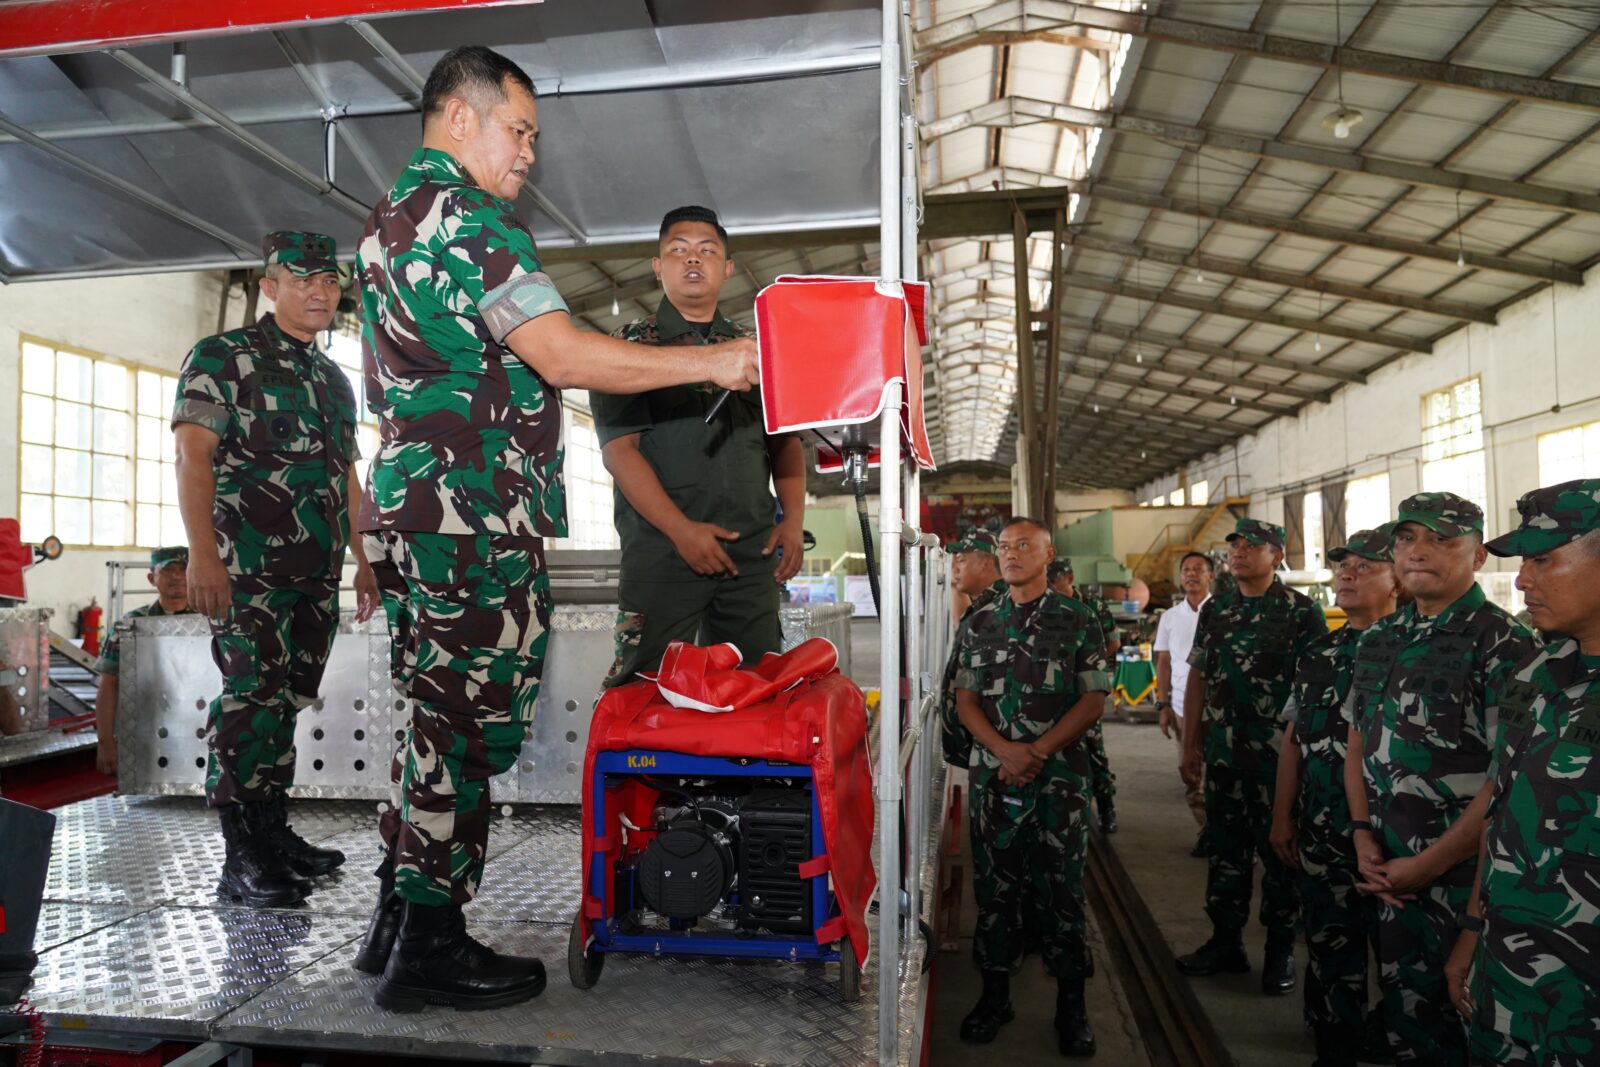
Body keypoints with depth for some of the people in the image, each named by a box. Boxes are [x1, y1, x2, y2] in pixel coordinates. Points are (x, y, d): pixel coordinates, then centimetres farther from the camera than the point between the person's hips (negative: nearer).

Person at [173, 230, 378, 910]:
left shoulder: (334, 379, 20)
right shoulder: (222, 357, -1)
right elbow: (193, 454, -11)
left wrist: (363, 560, 19)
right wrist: (202, 552, -21)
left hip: (317, 574, 7)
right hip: (249, 568, -7)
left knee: (288, 701, 11)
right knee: (253, 695, -9)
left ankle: (274, 835, 22)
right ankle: (243, 860, -2)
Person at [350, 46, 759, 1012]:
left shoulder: (387, 222, 22)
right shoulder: (467, 217, -10)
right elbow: (564, 357, -19)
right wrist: (712, 361, -14)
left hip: (408, 506, 10)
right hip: (479, 517, -10)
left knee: (439, 716, 15)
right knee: (470, 723, -2)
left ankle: (396, 921, 25)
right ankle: (429, 947, 9)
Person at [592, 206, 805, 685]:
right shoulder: (629, 346, 6)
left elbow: (786, 441, 18)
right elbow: (618, 448, -5)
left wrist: (793, 520, 2)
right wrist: (681, 529, -15)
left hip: (753, 552, 4)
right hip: (662, 547, -3)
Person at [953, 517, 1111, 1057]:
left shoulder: (1077, 622, 1)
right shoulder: (978, 622, 8)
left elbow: (1094, 698, -4)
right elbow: (965, 699, 5)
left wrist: (1038, 751, -14)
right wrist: (1006, 750, -11)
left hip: (1059, 775, -2)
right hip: (992, 774, 2)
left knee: (1061, 887, 4)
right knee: (994, 884, 9)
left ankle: (1071, 1005, 18)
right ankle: (995, 994, 23)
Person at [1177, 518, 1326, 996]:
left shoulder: (1302, 612, -7)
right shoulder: (1214, 611, 9)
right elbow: (1198, 679, 12)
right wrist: (1191, 744, 9)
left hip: (1278, 758, -5)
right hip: (1223, 757, 5)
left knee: (1279, 853, 7)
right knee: (1225, 849, 13)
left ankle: (1281, 951, 21)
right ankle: (1226, 942, 26)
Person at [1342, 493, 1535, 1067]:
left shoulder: (1502, 644, -12)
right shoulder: (1380, 638, 8)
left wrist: (1429, 864, -14)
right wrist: (1364, 836, 2)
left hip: (1464, 874, -6)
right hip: (1390, 872, 6)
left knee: (1460, 1020, 8)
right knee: (1403, 1009, 18)